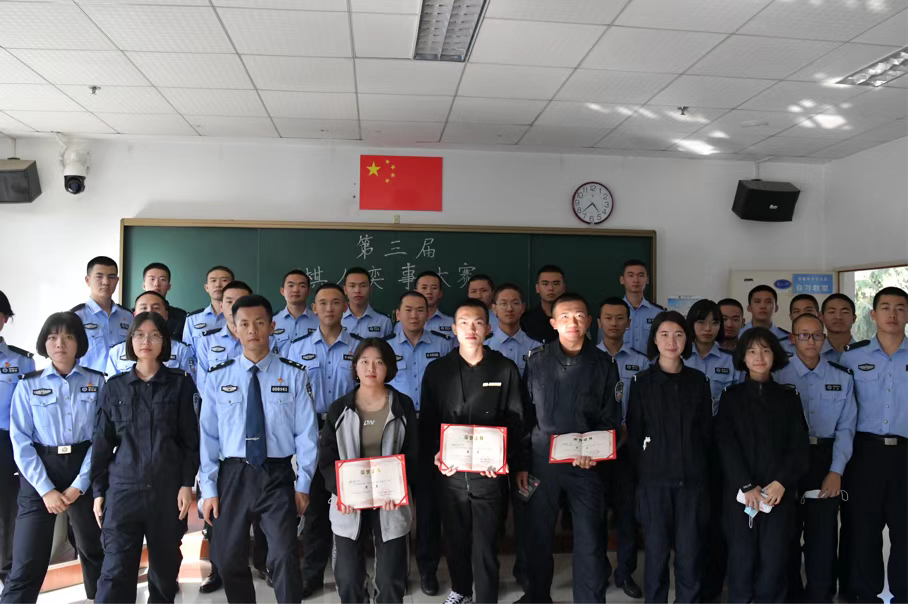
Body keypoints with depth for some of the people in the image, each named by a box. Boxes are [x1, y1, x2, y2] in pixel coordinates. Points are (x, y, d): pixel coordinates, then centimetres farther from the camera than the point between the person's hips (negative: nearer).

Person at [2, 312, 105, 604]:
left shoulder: (97, 382, -1)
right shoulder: (28, 385, -2)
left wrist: (80, 485, -12)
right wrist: (46, 489, -13)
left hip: (85, 473, 1)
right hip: (39, 475, -1)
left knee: (94, 550, 19)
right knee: (27, 564, -3)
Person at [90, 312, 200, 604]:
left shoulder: (181, 383, 2)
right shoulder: (114, 387, 7)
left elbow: (191, 438, 0)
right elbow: (102, 443, 9)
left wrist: (187, 483, -6)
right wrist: (99, 491, 4)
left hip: (167, 489, 0)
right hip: (123, 489, 1)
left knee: (166, 564, 10)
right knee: (116, 570, -6)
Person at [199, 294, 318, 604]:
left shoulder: (294, 375, -2)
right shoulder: (218, 377, 2)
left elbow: (306, 432, -2)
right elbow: (208, 435, 2)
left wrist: (303, 484, -5)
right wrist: (209, 489, -1)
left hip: (278, 476, -2)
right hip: (232, 476, 2)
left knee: (284, 559, -4)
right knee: (229, 561, 14)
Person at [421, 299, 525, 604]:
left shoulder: (505, 369, 2)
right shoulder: (437, 370, 4)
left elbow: (515, 421, 1)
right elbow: (427, 421, 3)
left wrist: (504, 456, -8)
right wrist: (434, 454, -12)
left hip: (490, 472, -2)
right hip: (450, 471, 2)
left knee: (486, 545, 2)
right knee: (455, 539, 17)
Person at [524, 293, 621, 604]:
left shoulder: (604, 365, 2)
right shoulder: (536, 361, 2)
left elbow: (611, 419, 3)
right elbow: (525, 413, 4)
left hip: (588, 465, 0)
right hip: (543, 461, 1)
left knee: (590, 540, 4)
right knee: (539, 536, 10)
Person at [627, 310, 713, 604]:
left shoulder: (698, 380, 7)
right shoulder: (642, 381, 1)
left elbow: (707, 431, 11)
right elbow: (634, 433, 3)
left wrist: (703, 469, 7)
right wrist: (642, 472, 0)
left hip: (693, 479, 1)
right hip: (654, 479, -1)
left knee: (690, 552, 2)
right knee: (657, 550, 4)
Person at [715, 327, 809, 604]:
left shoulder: (789, 397, 10)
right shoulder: (731, 396, 6)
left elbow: (799, 446, 3)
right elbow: (726, 444, -2)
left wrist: (781, 482, -10)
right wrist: (747, 486, -12)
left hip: (779, 492, 1)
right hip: (740, 492, -1)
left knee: (774, 561, -2)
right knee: (742, 559, 1)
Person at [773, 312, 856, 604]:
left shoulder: (842, 378, 4)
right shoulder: (777, 376, -3)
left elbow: (845, 428, 1)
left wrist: (836, 471, -7)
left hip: (825, 459, 1)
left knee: (823, 534, 5)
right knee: (786, 533, 12)